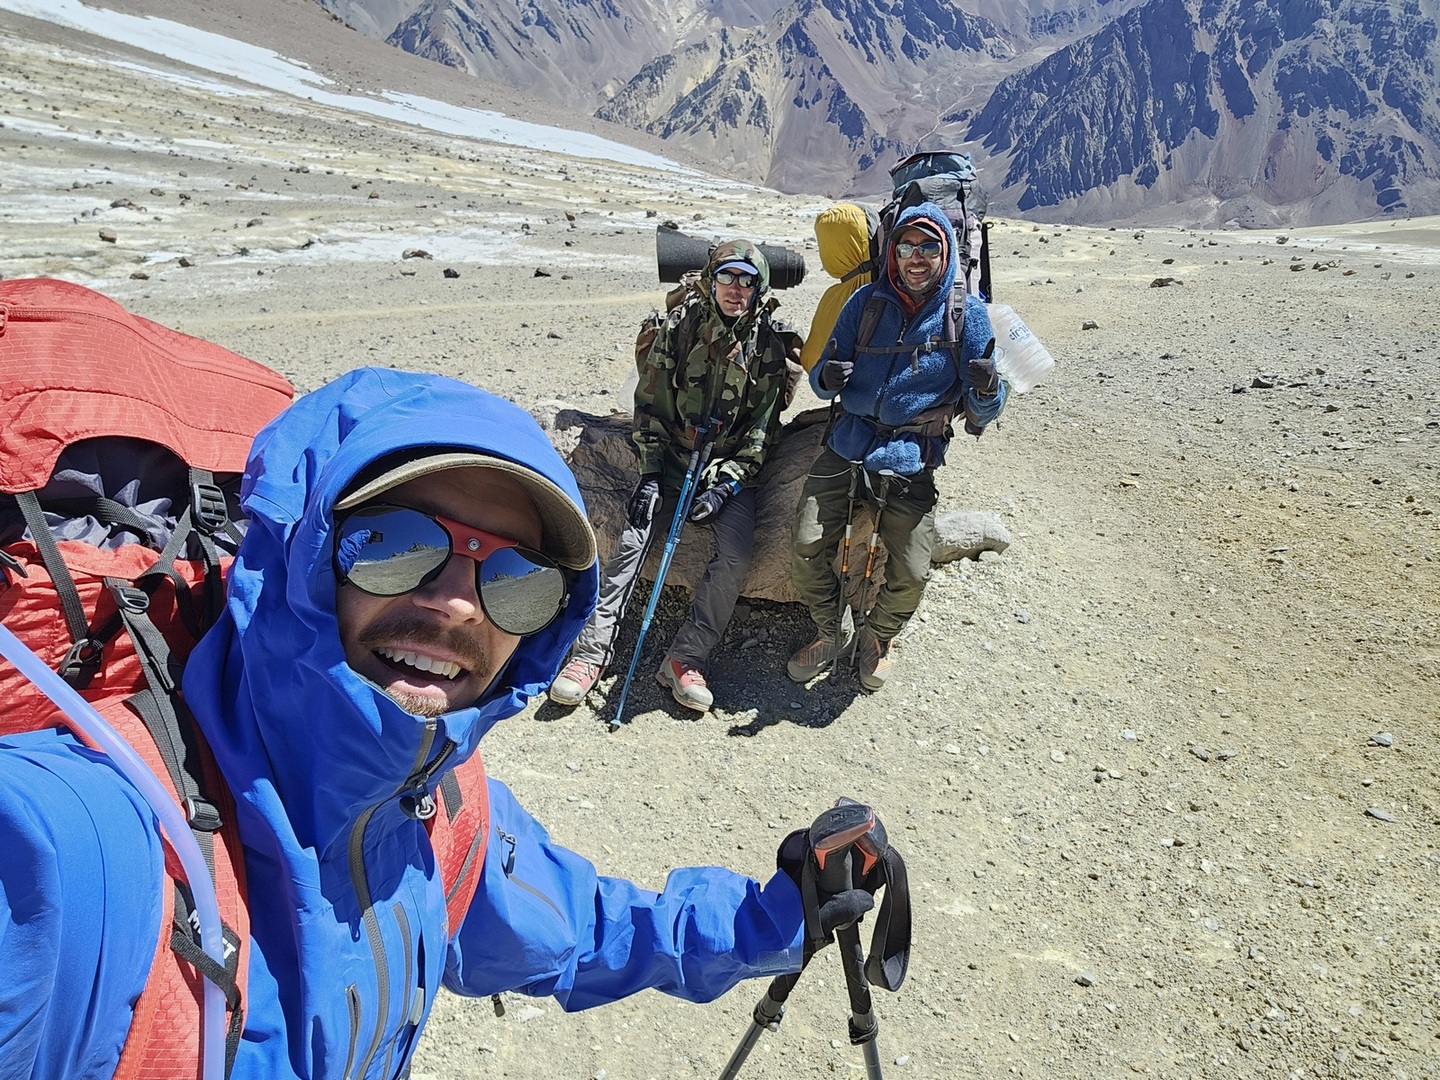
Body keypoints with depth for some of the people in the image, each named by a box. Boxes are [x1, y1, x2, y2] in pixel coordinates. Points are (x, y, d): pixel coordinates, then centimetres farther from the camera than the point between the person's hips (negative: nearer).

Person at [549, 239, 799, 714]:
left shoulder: (769, 344, -4)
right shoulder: (681, 325, -2)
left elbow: (763, 427, -4)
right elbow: (651, 402, -1)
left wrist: (727, 483, -15)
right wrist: (650, 472, -10)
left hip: (731, 466, -1)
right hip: (672, 457, 1)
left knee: (736, 553, -24)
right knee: (632, 540, -17)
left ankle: (687, 658, -16)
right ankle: (591, 651, -11)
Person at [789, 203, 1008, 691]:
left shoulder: (967, 313, 2)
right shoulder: (867, 302, 6)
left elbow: (981, 412, 1)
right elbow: (821, 376, 9)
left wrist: (986, 390, -24)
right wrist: (828, 377, -16)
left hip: (912, 459, -1)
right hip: (847, 446, 2)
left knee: (909, 575, -10)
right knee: (806, 548, -11)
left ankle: (877, 639, 24)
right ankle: (833, 633, 19)